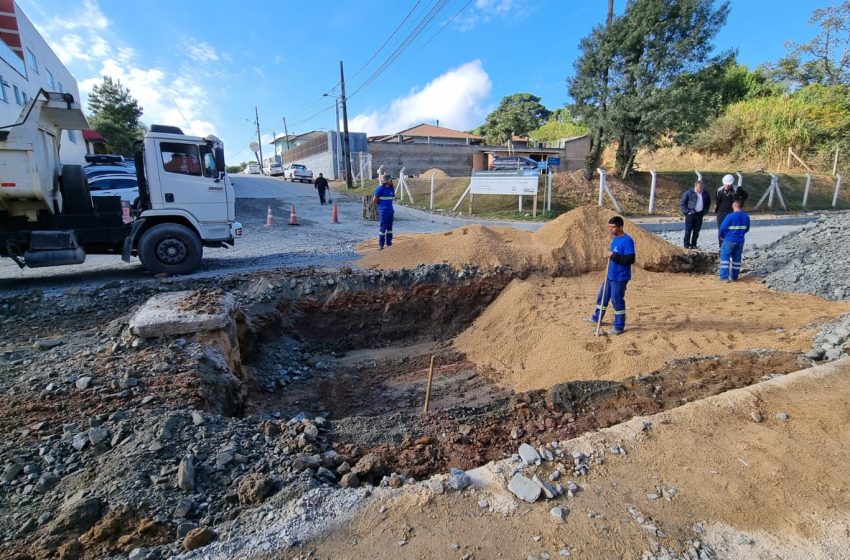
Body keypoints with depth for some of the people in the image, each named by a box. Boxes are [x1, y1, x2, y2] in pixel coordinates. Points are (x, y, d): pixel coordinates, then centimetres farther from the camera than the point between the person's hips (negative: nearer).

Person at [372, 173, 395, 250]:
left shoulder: (392, 188, 8)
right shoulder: (380, 188, -11)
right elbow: (374, 200, -7)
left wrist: (389, 206, 12)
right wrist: (380, 206, 2)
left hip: (390, 211, 7)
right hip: (383, 212, -7)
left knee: (389, 228, 12)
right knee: (382, 228, -3)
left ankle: (389, 243, 21)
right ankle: (381, 245, 4)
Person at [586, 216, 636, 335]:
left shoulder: (627, 240, -19)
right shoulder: (614, 238, 9)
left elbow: (630, 259, -24)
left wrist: (614, 256, -24)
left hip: (620, 277, -9)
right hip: (610, 275, 9)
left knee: (617, 301, 0)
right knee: (602, 296, 19)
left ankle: (619, 327, 14)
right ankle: (597, 318, 36)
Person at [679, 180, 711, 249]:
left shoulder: (706, 194, 8)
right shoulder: (688, 193, -5)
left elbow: (708, 203, 22)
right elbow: (682, 203, -4)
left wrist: (705, 211, 10)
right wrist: (686, 211, -9)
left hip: (700, 214, 4)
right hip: (690, 214, -4)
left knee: (696, 231, 7)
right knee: (688, 230, -3)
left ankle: (693, 244, 15)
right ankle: (687, 244, 3)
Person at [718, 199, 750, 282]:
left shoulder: (730, 216, -17)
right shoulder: (746, 217, 3)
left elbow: (722, 228, -14)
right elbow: (747, 229, 11)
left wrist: (723, 236, 5)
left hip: (729, 241, -6)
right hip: (740, 241, 6)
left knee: (725, 257, -1)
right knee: (736, 259, 13)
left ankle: (724, 277, -5)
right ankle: (734, 277, 19)